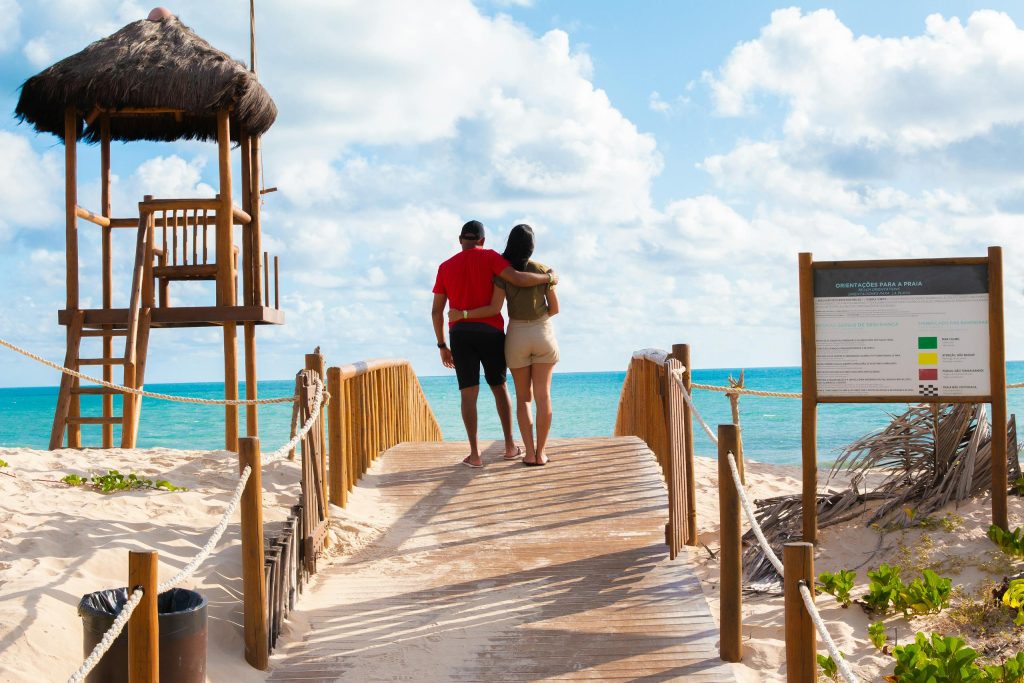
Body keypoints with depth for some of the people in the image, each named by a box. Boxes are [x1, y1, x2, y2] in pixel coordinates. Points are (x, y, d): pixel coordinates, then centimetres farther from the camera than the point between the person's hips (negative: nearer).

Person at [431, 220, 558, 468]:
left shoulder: (445, 267, 11)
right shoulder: (489, 257, 1)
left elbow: (436, 311, 9)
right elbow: (517, 278, -15)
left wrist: (442, 347, 15)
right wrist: (548, 277, 2)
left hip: (460, 334, 1)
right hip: (491, 332, -1)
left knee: (468, 393, 1)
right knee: (499, 386, 15)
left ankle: (474, 454, -4)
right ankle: (510, 446, 16)